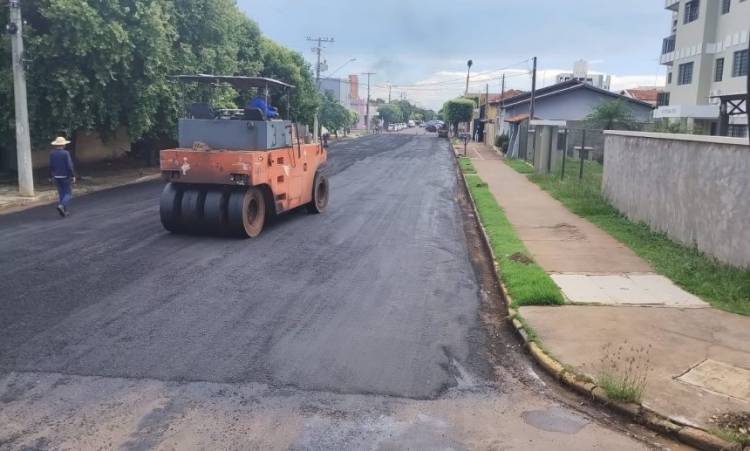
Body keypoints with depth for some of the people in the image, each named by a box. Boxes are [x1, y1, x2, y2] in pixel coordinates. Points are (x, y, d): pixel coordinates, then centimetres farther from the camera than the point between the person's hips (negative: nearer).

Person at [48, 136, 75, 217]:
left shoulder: (52, 153, 0)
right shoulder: (66, 153, -15)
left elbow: (51, 166, 4)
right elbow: (69, 166, -17)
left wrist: (52, 176, 13)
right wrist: (73, 176, -8)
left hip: (56, 177, 5)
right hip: (65, 177, -5)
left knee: (61, 194, 13)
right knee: (68, 194, 4)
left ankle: (64, 211, 13)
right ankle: (61, 205, -19)